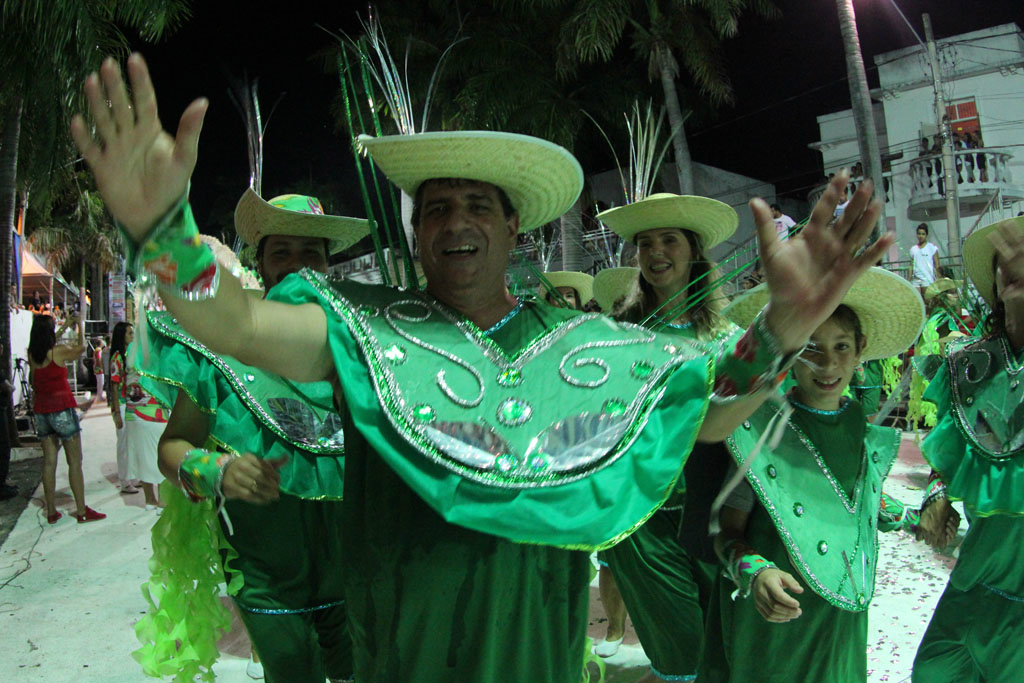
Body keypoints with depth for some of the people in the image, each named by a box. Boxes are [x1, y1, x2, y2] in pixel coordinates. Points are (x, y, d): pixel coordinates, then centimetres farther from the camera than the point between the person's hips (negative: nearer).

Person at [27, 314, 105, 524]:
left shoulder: (32, 354, 3)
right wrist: (80, 327, 21)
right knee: (75, 462, 0)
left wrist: (65, 327, 33)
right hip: (62, 409, -6)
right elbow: (81, 347, 6)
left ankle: (51, 511, 16)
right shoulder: (58, 351, -12)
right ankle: (82, 510, 2)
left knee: (49, 461, 11)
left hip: (41, 410, 6)